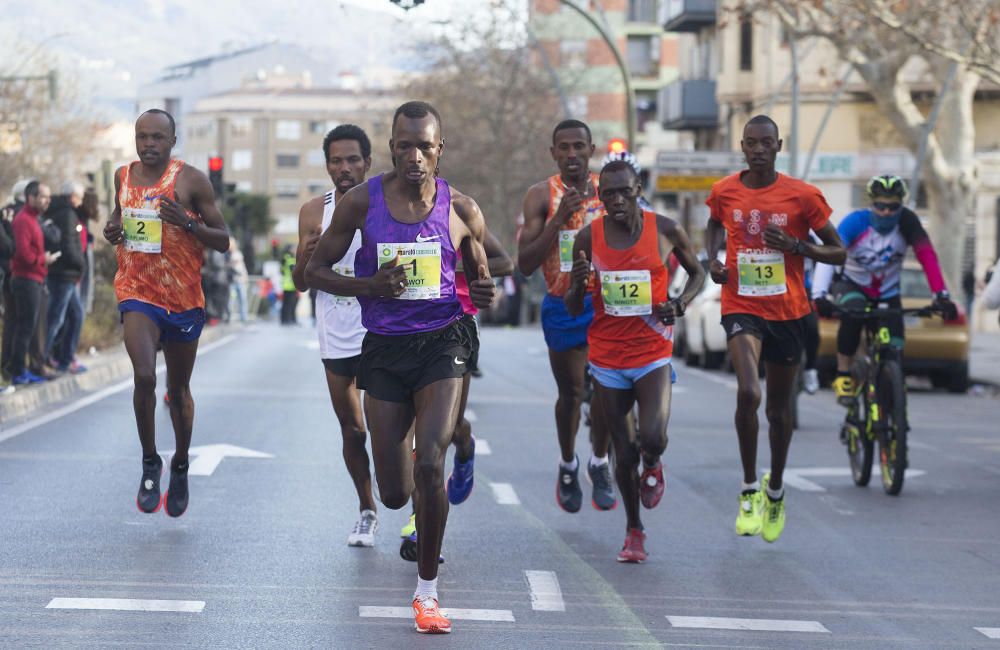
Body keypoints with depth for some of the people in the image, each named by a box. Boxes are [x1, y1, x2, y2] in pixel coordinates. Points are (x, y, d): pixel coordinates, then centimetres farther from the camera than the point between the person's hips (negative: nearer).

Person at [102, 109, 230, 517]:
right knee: (144, 376, -21)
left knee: (178, 389, 13)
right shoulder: (123, 176, 4)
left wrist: (188, 222, -23)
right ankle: (149, 462, -2)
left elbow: (222, 242, -5)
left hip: (184, 297, -1)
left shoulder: (192, 180, -7)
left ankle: (180, 467, 34)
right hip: (137, 291, 1)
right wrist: (113, 230, 2)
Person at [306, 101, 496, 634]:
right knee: (394, 494, 4)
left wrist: (484, 295, -13)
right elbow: (316, 271, 2)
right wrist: (369, 286, -16)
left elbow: (479, 279, 12)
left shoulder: (461, 209, -2)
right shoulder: (361, 203, -4)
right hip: (384, 349, 1)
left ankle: (426, 591, -5)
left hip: (442, 343, -1)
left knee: (430, 464, -20)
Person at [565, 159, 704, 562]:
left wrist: (680, 304, -7)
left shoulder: (664, 230, -4)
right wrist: (580, 284, -18)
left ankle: (652, 466, 17)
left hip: (652, 352, -1)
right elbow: (572, 309, 4)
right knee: (624, 453, 4)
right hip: (607, 356, 1)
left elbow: (697, 272, 13)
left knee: (652, 438, -21)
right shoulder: (588, 238, -2)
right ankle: (633, 530, 24)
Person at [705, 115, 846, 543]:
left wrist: (797, 246, -16)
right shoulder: (724, 192, 0)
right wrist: (713, 258, 3)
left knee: (779, 409, 12)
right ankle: (750, 490, -10)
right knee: (747, 393, -24)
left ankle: (775, 491, 35)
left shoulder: (802, 196, -6)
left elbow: (838, 252, 0)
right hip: (741, 307, -1)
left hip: (788, 311, 1)